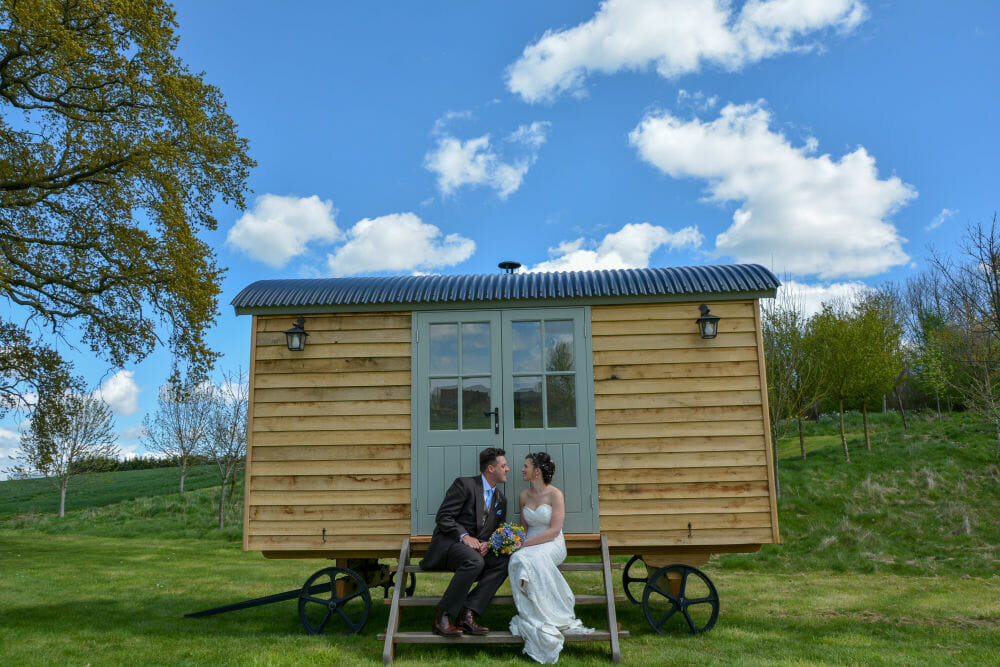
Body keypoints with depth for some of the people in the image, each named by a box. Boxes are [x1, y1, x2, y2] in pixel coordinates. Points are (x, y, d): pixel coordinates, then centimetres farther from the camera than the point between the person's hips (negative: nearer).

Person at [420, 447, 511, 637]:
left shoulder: (500, 499, 16)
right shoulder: (464, 485, -5)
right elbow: (442, 517, -11)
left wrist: (489, 544, -4)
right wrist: (464, 536, -23)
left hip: (478, 550, 6)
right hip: (448, 543, -6)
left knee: (503, 563, -22)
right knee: (475, 561, -36)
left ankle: (466, 614, -24)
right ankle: (442, 617, -25)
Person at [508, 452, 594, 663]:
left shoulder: (555, 495, -7)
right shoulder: (523, 496, 12)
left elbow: (554, 530, -13)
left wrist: (527, 543, -20)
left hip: (552, 545, -5)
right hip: (530, 545, 5)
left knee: (530, 559, -35)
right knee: (518, 560, -30)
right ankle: (540, 618, -23)